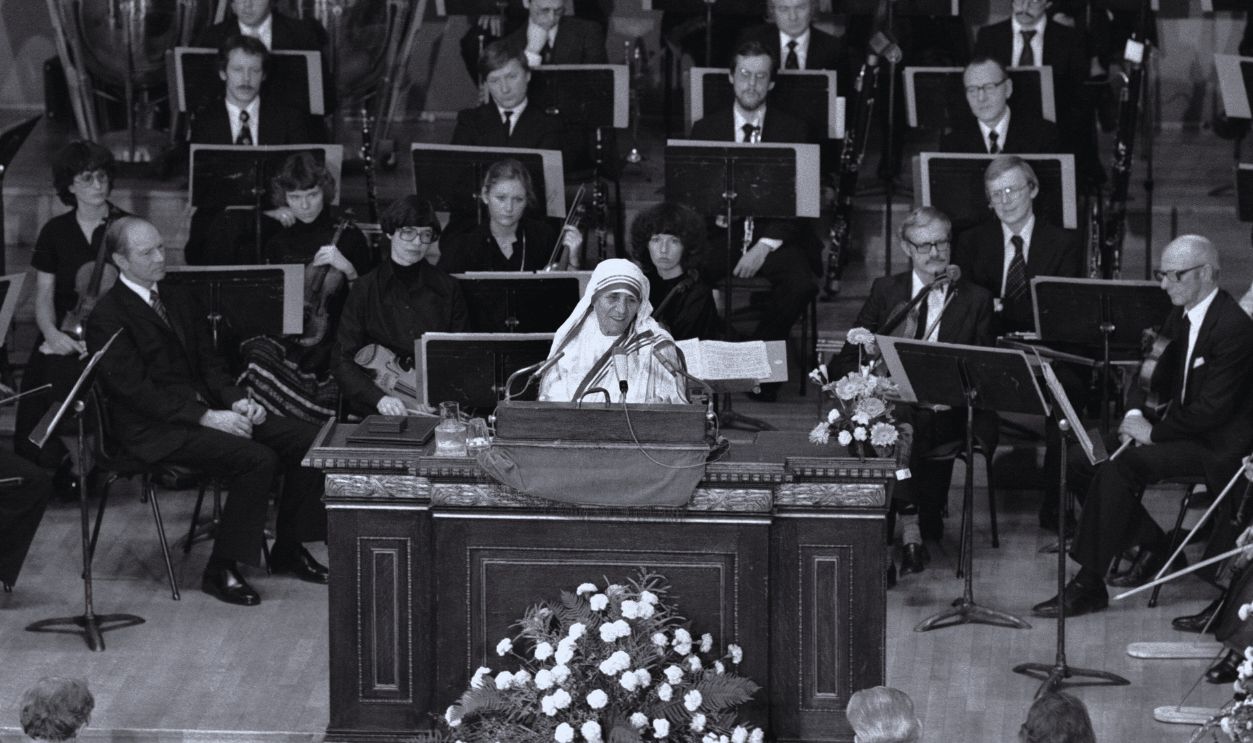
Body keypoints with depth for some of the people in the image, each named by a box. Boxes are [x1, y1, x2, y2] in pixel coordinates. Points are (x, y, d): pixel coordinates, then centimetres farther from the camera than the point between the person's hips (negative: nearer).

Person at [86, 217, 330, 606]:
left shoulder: (181, 301, 16)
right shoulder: (107, 318, -10)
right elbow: (133, 389, -17)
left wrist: (237, 401, -5)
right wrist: (205, 417, -22)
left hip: (205, 410, 8)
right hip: (155, 430, -8)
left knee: (306, 438, -6)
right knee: (258, 459, -29)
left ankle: (288, 550, 6)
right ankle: (221, 571, -19)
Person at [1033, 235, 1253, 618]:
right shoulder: (1180, 316, 10)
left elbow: (1213, 410, -24)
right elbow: (1156, 378, 17)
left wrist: (1154, 432, -18)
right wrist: (1135, 413, -4)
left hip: (1216, 444, -10)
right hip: (1181, 427, 10)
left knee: (1117, 470, -29)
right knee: (1081, 459, -3)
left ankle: (1087, 586, -26)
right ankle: (1152, 545, 8)